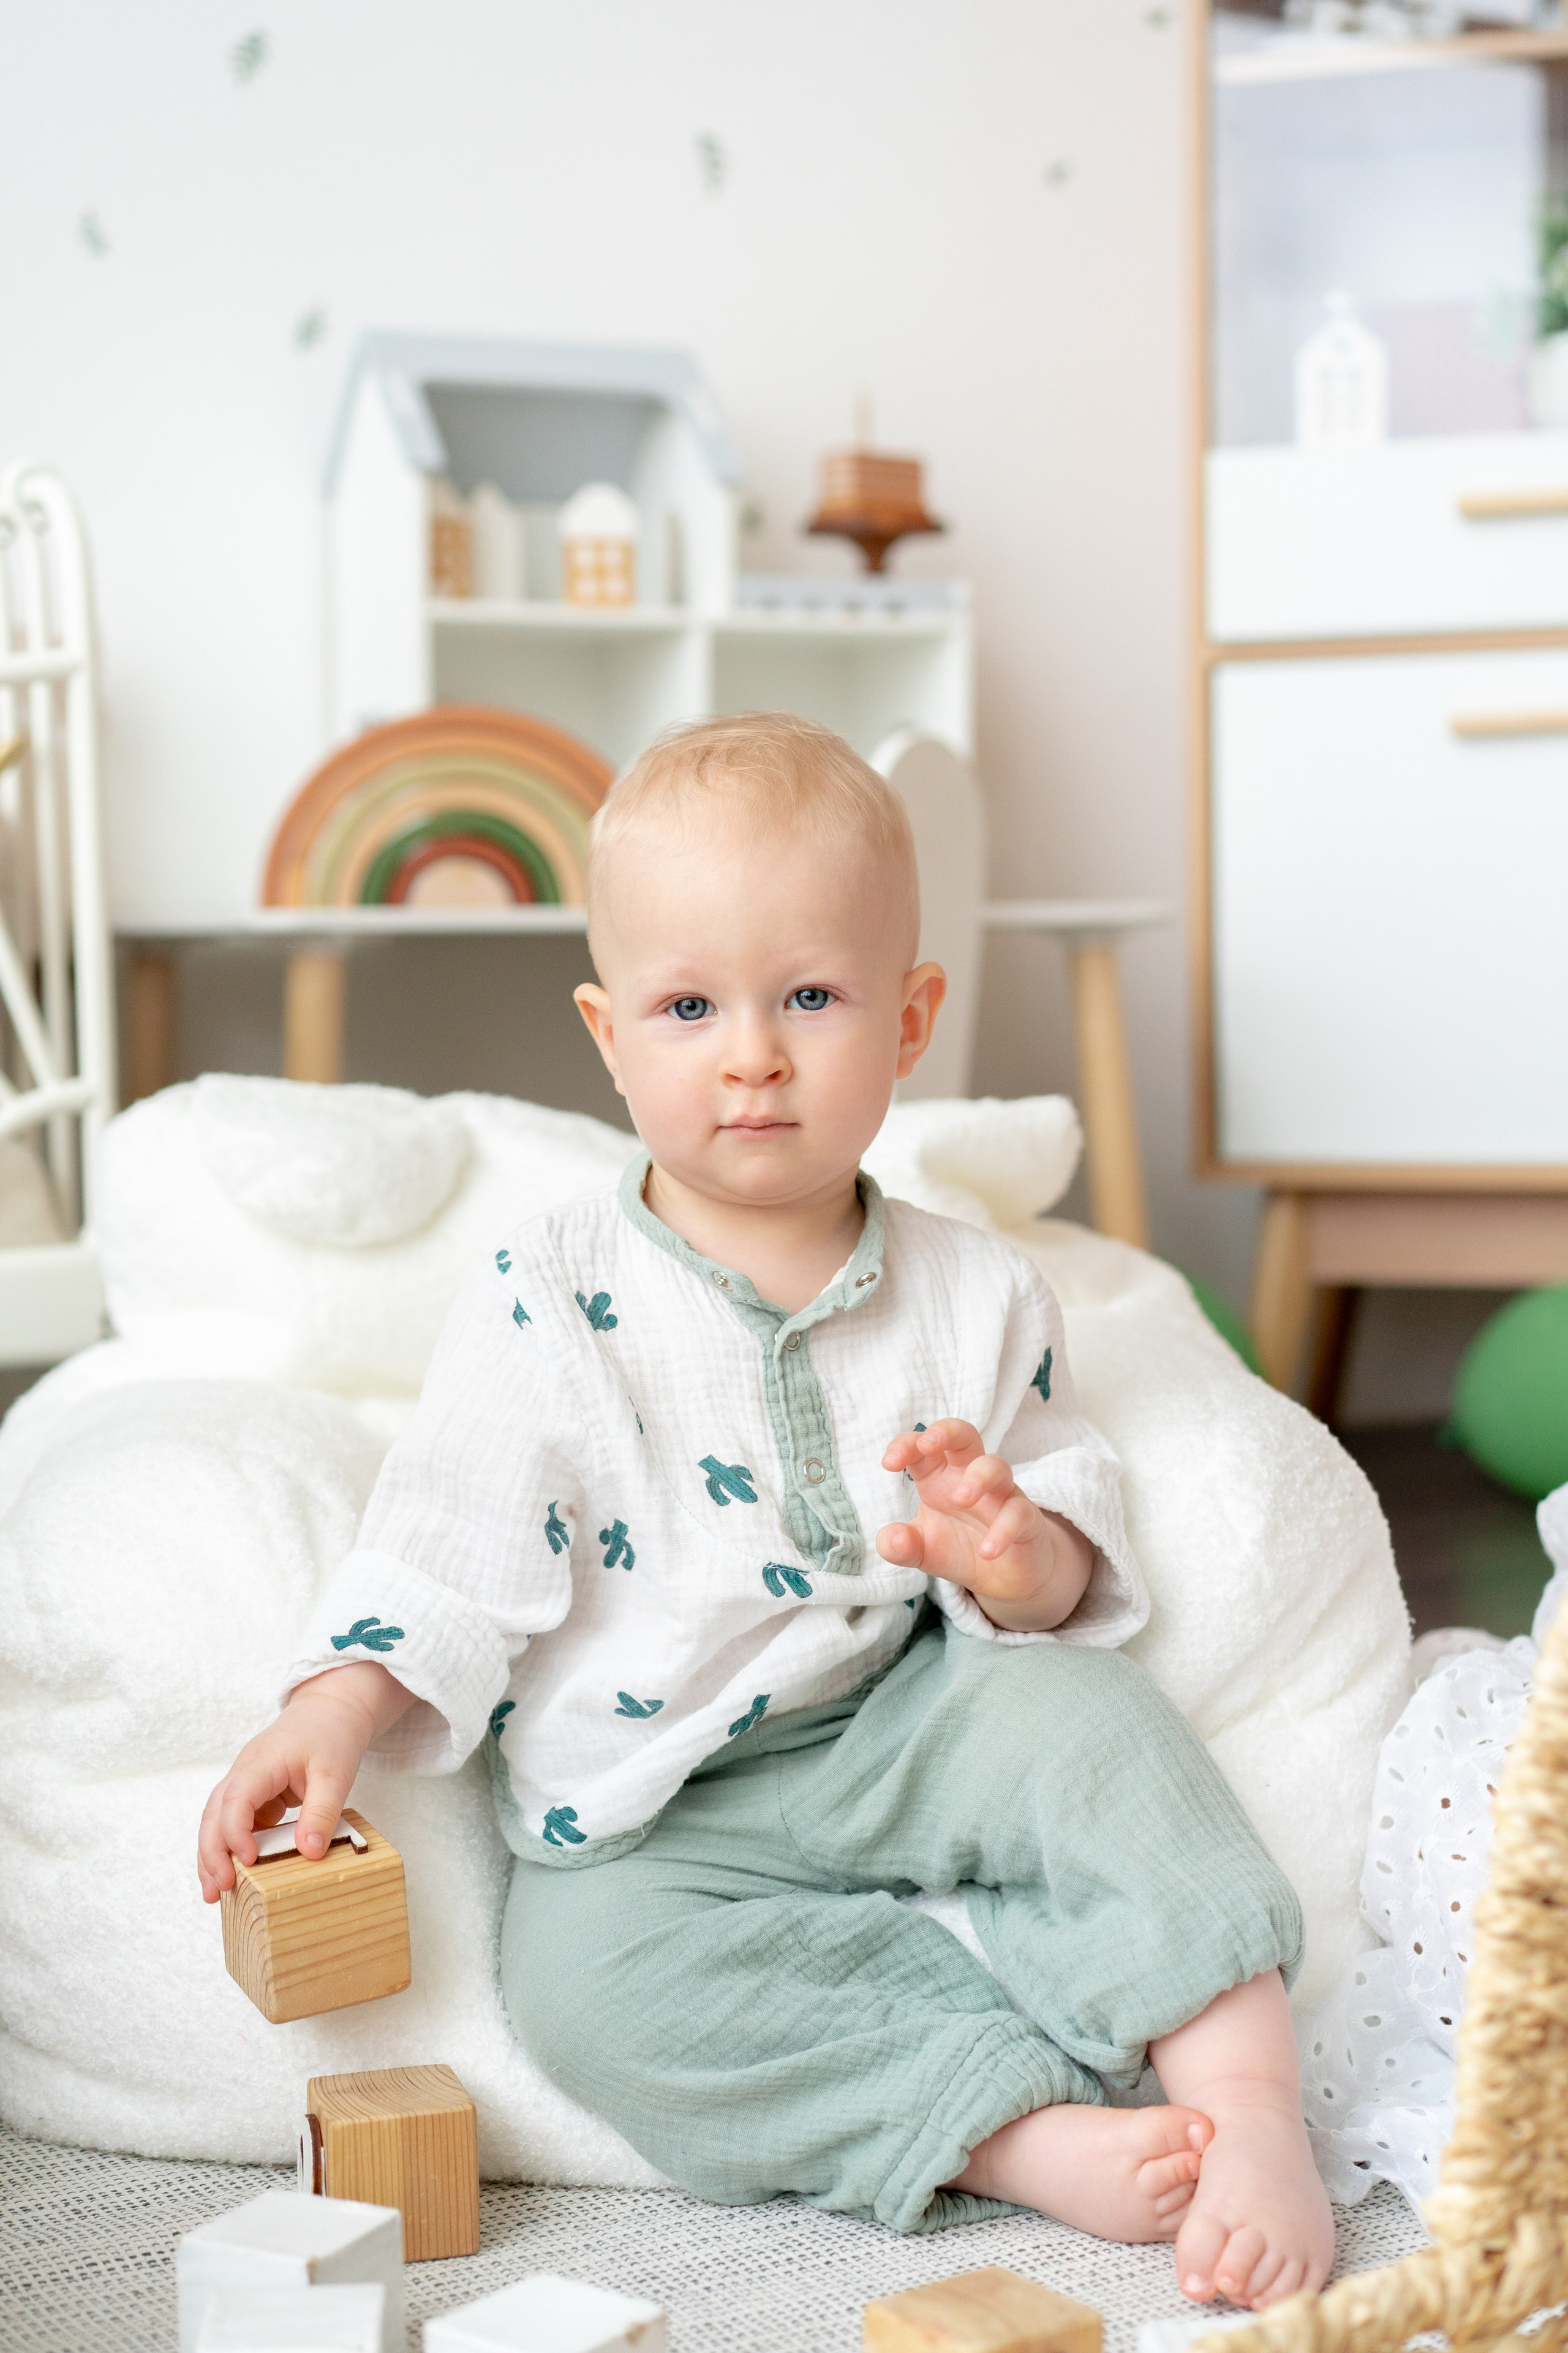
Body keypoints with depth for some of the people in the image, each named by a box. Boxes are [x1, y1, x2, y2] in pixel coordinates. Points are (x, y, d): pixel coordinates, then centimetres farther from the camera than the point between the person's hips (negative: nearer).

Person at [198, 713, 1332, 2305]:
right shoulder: (547, 1306, -4)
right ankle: (1038, 2138, -34)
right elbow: (446, 1550, -4)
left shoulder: (974, 1297, 4)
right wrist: (334, 1711, -19)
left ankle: (1244, 2090, -26)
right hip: (652, 1809, -1)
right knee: (586, 1964, -31)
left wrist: (1023, 1561, -17)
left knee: (1078, 1714, -27)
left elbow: (1072, 1560, 6)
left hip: (902, 1731, 2)